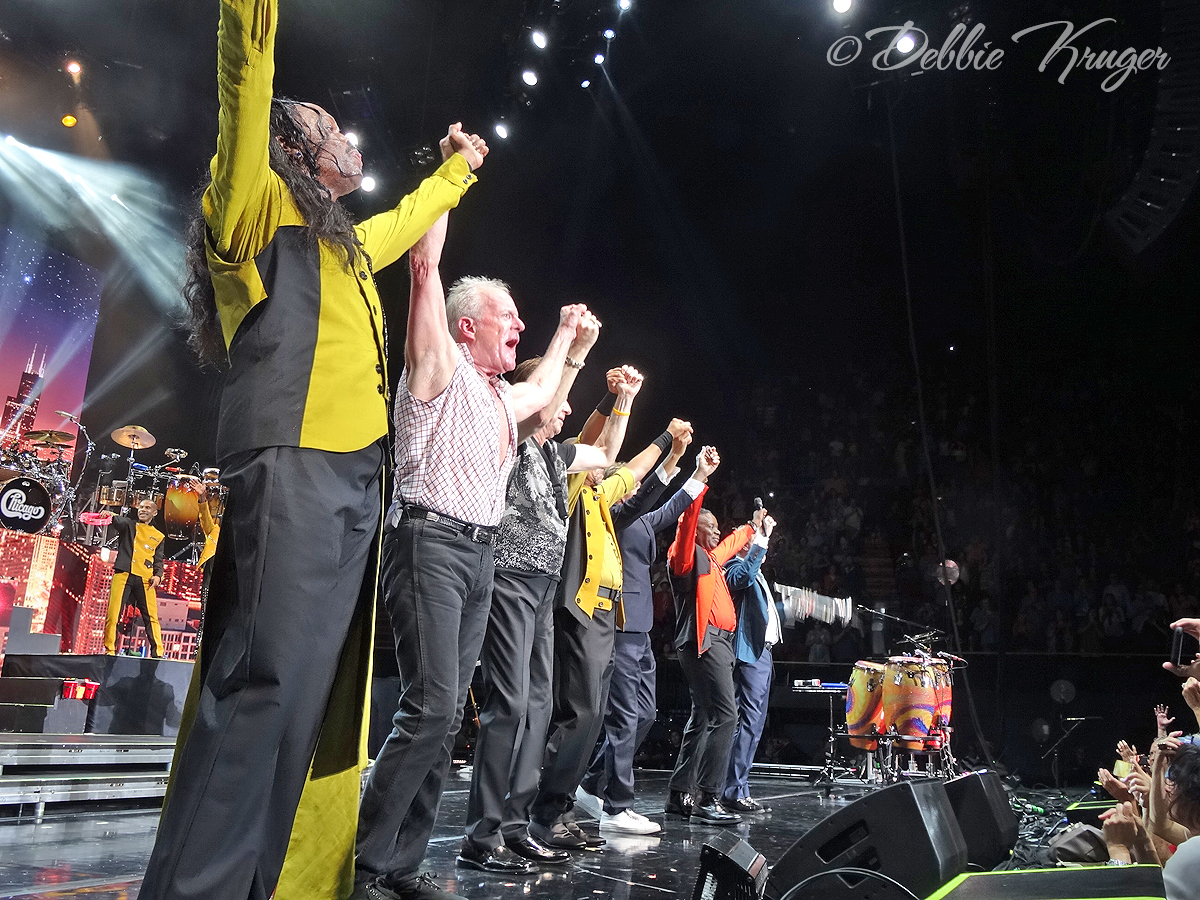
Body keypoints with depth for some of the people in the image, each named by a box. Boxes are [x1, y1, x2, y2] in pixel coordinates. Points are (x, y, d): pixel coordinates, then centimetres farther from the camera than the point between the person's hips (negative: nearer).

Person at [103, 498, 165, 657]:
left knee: (151, 617, -2)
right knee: (113, 615, -7)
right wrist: (111, 516, -33)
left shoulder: (159, 536, 20)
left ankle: (157, 652, 2)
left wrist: (158, 575, 0)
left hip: (145, 579, 1)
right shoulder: (129, 525, 14)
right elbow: (119, 522, -9)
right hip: (123, 574, -1)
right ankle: (109, 650, 3)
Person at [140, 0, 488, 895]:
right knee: (268, 683, -17)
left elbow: (409, 220, 48)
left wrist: (458, 168, 59)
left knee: (321, 694, 5)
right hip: (295, 474, -8)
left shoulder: (343, 242, 29)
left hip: (354, 482, 9)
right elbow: (247, 82, -6)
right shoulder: (258, 203, 7)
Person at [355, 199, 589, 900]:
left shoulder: (505, 396, 22)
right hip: (432, 544, -8)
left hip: (482, 555, 8)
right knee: (432, 707, -17)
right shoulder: (440, 367, 1)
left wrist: (569, 334, 48)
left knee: (446, 716, 4)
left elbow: (546, 390, 45)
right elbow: (426, 265, -6)